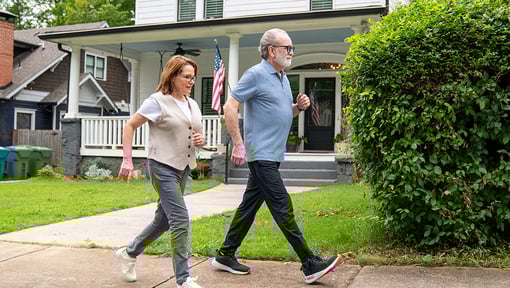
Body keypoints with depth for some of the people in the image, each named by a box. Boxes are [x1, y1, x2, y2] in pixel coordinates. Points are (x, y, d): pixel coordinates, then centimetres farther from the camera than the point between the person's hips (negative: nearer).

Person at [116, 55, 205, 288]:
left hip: (184, 168, 8)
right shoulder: (157, 101, -8)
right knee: (181, 221, -13)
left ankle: (129, 253, 37)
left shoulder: (192, 104, 13)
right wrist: (127, 160, -11)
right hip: (163, 167, -8)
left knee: (163, 220, 15)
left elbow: (198, 135, 22)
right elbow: (129, 126, -5)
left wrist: (201, 140, -2)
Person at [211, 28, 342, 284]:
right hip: (261, 154, -9)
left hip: (273, 155, 9)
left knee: (249, 206, 13)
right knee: (282, 208, -7)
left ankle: (225, 255, 24)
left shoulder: (282, 77, 17)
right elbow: (229, 107, -15)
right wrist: (238, 144, -19)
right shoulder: (256, 74, -10)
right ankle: (310, 265, -4)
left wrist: (299, 106, 4)